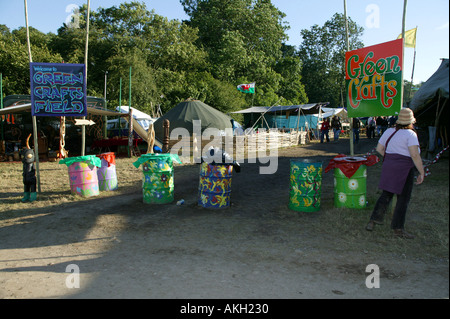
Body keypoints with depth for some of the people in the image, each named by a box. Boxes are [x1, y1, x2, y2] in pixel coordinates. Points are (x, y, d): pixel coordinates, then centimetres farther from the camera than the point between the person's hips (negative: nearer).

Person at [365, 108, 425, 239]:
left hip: (388, 167, 6)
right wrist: (422, 172, -12)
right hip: (404, 169, -6)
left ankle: (373, 220, 10)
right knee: (403, 199, 5)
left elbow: (379, 149, 10)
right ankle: (398, 228, 12)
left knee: (386, 195, 16)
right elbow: (415, 155, -20)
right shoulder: (410, 134, -13)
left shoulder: (389, 131, 6)